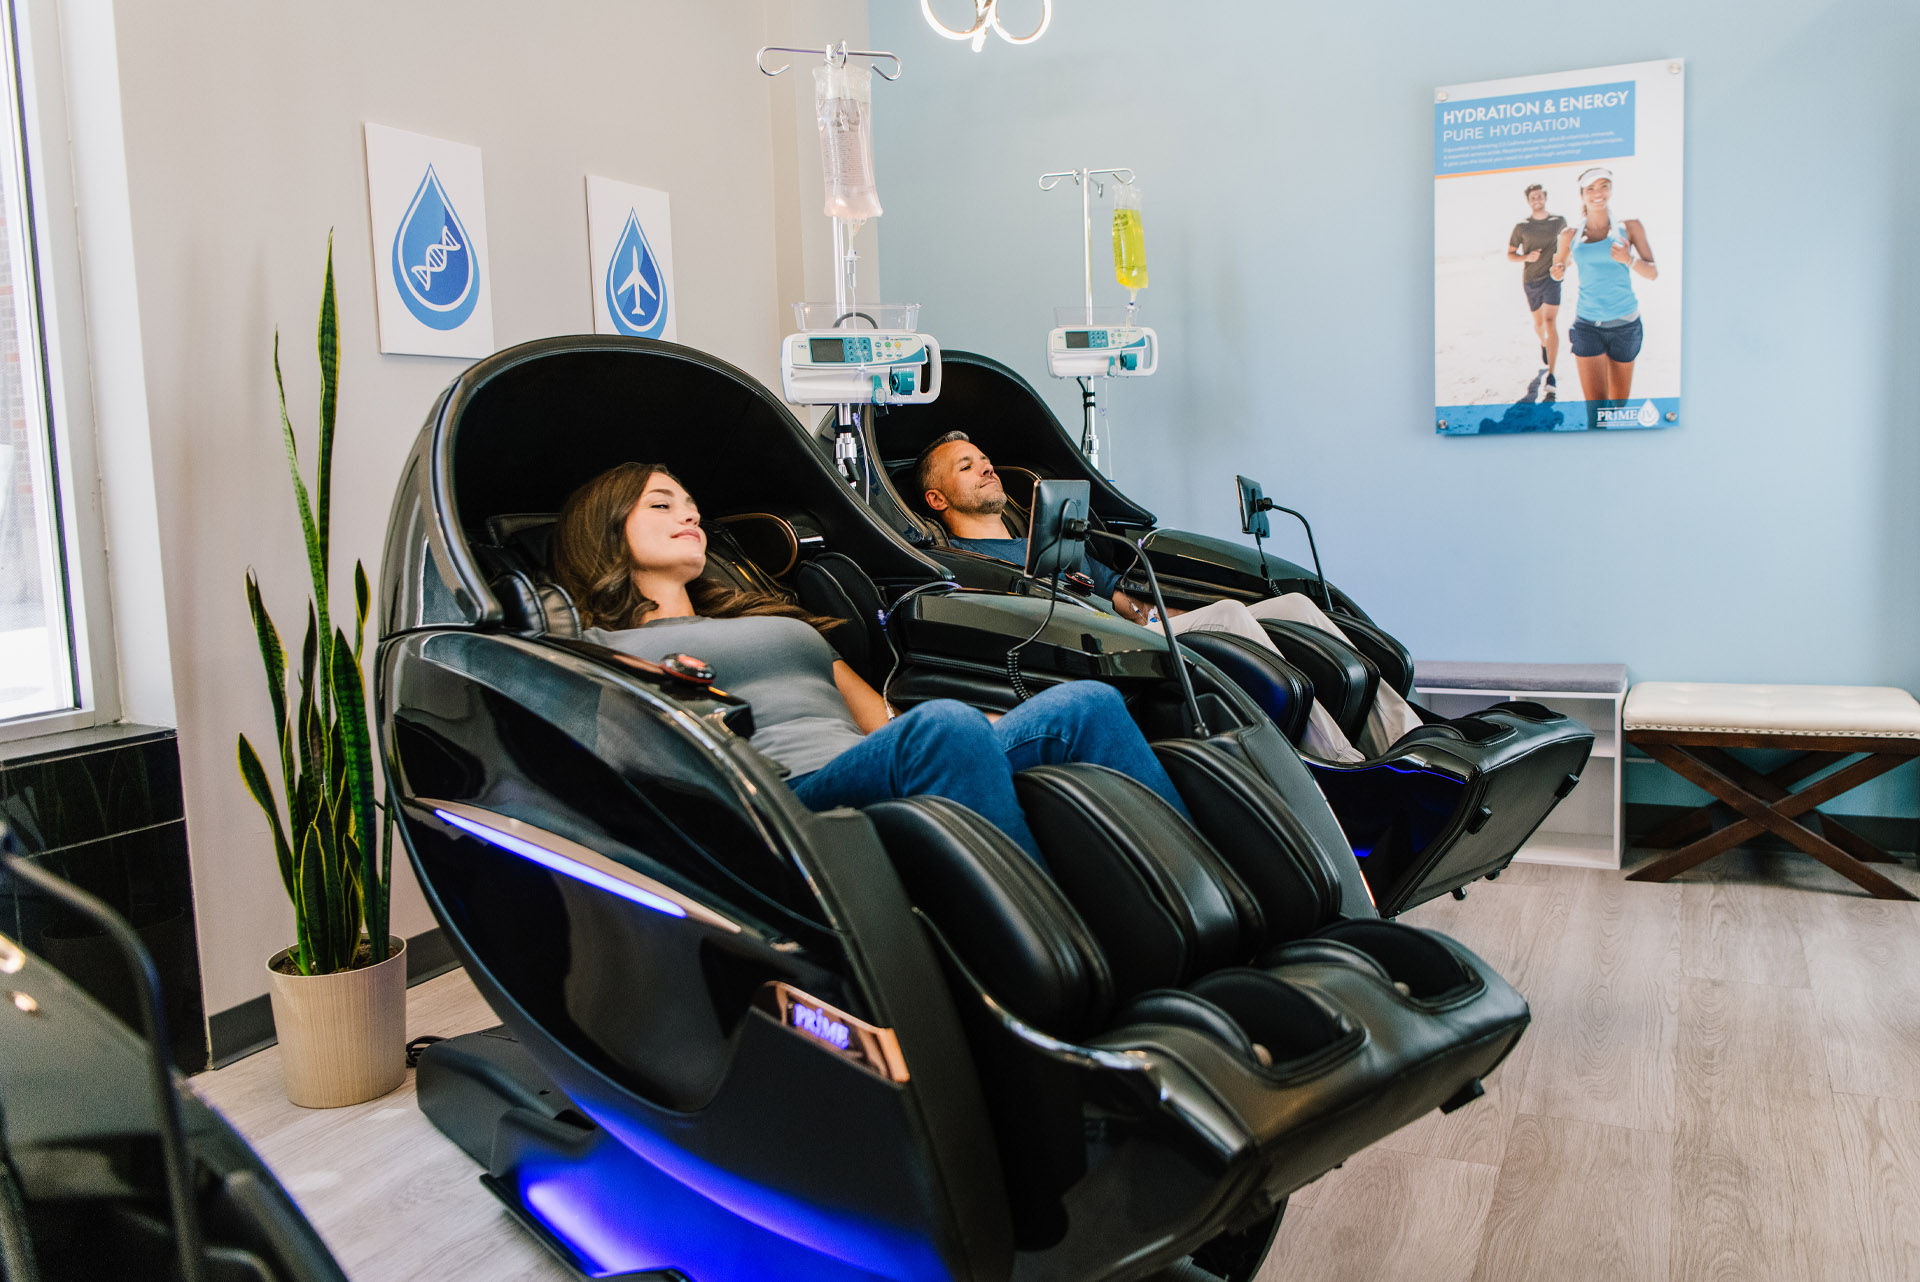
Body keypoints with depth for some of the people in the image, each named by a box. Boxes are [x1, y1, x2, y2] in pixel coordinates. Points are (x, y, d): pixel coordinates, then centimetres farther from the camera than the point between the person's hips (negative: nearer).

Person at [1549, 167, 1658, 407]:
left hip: (1624, 324, 0)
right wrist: (1557, 272, -4)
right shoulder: (1571, 234, 5)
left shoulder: (1629, 227, 2)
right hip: (1587, 325, 0)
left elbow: (1653, 274, 0)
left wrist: (1629, 260, -20)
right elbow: (1559, 266, 20)